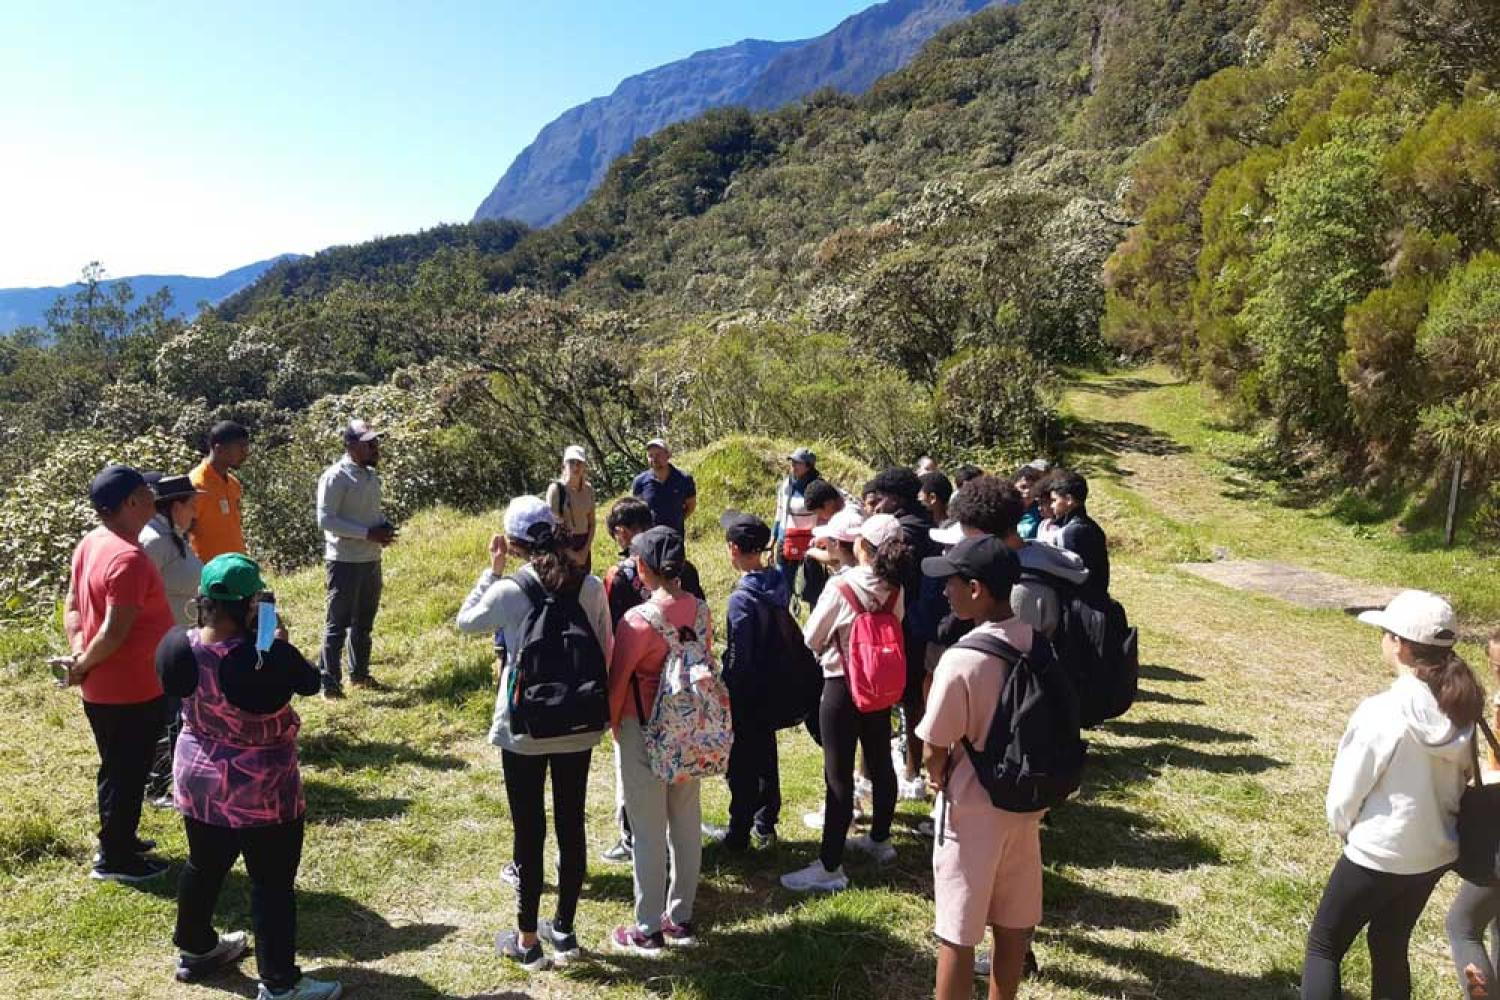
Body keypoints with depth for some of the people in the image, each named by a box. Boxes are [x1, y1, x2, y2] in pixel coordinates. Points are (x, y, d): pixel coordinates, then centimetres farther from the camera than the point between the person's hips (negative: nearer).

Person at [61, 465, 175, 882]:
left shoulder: (92, 542, 4)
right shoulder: (129, 558, -27)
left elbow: (73, 605, 8)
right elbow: (114, 633, -28)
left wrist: (78, 652, -3)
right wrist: (82, 666, -12)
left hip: (105, 688, 9)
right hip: (130, 690, -9)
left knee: (118, 770, 24)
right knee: (127, 774, 7)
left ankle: (117, 840, 39)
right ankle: (115, 859, 21)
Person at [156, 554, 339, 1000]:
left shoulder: (181, 646, -11)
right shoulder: (268, 658, -30)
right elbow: (310, 681, -11)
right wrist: (280, 642, 2)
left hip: (197, 781, 7)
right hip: (260, 792, -7)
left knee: (204, 866, 26)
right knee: (272, 883, 8)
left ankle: (194, 950, 47)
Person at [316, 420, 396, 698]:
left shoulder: (371, 475, 10)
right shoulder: (335, 477, -15)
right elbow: (325, 520, -20)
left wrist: (385, 526, -1)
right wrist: (368, 533, -23)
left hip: (371, 560, 8)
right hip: (345, 561, -8)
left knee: (364, 622, 18)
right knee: (338, 622, 1)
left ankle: (359, 673, 31)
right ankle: (329, 681, 10)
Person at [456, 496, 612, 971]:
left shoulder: (508, 590, -14)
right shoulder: (592, 587, -5)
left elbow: (465, 621, 6)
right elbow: (606, 655, 2)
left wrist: (492, 569, 7)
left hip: (524, 729, -3)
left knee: (529, 830, 9)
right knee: (571, 825, 14)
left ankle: (527, 941, 21)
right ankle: (564, 930, 28)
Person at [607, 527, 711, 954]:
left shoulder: (639, 620, -22)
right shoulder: (700, 609, -4)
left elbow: (617, 682, -13)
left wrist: (613, 724, 5)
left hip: (645, 733, -6)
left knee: (649, 832, 6)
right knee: (687, 823, 15)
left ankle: (648, 931, 19)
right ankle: (680, 919, 29)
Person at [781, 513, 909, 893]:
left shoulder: (841, 588, -19)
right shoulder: (894, 590, -5)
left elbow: (811, 638, -8)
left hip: (841, 687, -6)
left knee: (838, 773, -3)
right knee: (880, 763, 19)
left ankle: (830, 867, 3)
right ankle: (879, 839, 38)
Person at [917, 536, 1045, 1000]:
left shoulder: (961, 660, -25)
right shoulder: (1038, 644, -6)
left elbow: (935, 753, -17)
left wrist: (940, 782, 4)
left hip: (972, 812, -6)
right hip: (1024, 804, 6)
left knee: (957, 935, 8)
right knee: (1013, 925, 20)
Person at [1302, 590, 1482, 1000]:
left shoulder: (1382, 711, -25)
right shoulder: (1461, 709, -5)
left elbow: (1345, 791, -16)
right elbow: (1457, 780, 6)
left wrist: (1346, 828, 4)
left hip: (1378, 856, -7)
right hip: (1435, 852, 7)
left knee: (1323, 946, 10)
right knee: (1390, 948, 22)